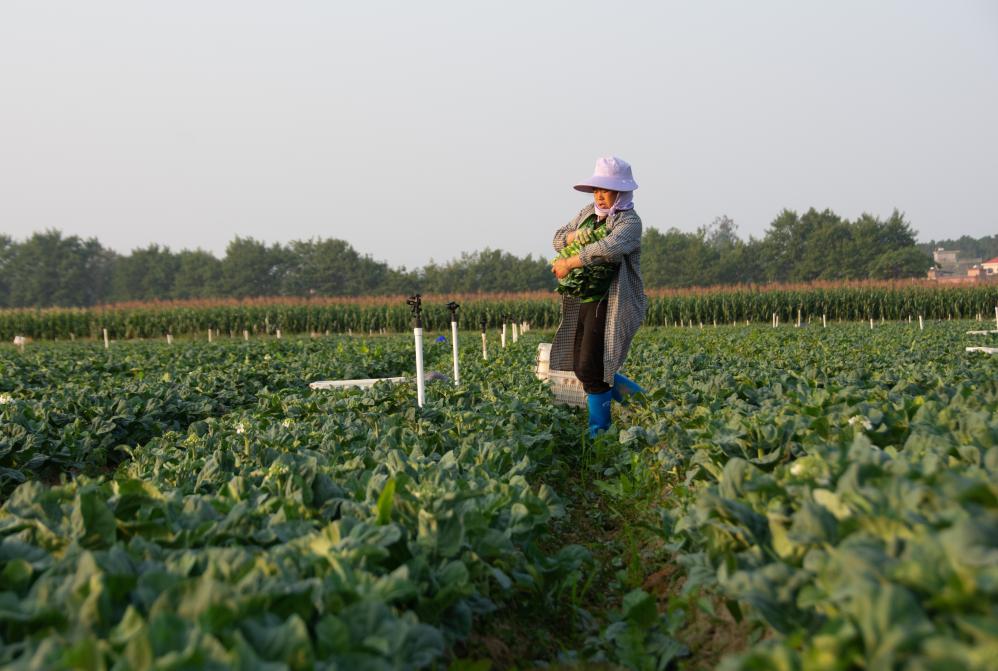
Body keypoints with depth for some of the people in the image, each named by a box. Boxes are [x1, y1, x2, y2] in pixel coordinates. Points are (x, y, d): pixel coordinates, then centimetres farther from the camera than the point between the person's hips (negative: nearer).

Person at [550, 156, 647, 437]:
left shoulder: (630, 221, -11)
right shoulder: (589, 212, 13)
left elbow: (609, 248, -31)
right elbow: (558, 240, 17)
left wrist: (569, 263, -28)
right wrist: (572, 235, -6)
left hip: (610, 304, -8)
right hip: (584, 302, 8)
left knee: (590, 369, -14)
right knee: (581, 369, 12)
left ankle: (599, 432, 0)